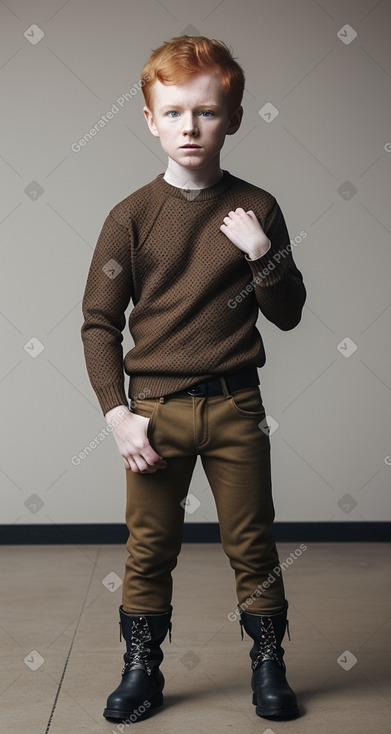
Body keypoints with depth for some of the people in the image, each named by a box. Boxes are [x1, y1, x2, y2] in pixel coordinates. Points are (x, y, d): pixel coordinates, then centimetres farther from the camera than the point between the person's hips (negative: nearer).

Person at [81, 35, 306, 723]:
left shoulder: (255, 209, 1)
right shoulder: (132, 216, -2)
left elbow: (288, 315, 3)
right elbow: (98, 322, 0)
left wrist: (263, 254, -14)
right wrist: (118, 413, -8)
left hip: (235, 407, 1)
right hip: (155, 407, 0)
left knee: (252, 543, 10)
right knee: (149, 548, 9)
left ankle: (269, 666, 28)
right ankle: (141, 671, 27)